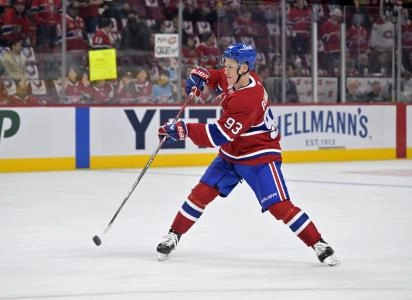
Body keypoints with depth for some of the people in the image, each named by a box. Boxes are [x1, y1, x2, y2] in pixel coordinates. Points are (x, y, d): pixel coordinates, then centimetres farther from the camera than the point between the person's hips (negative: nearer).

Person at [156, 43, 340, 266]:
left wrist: (183, 130, -32)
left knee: (279, 206, -14)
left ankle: (319, 245, -4)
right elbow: (219, 77, 19)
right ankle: (173, 236, 13)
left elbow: (219, 135, -33)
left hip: (259, 157, -8)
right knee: (201, 193, 1)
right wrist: (201, 76, -3)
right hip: (231, 154, 8)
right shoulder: (237, 78, -7)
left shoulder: (248, 100, -33)